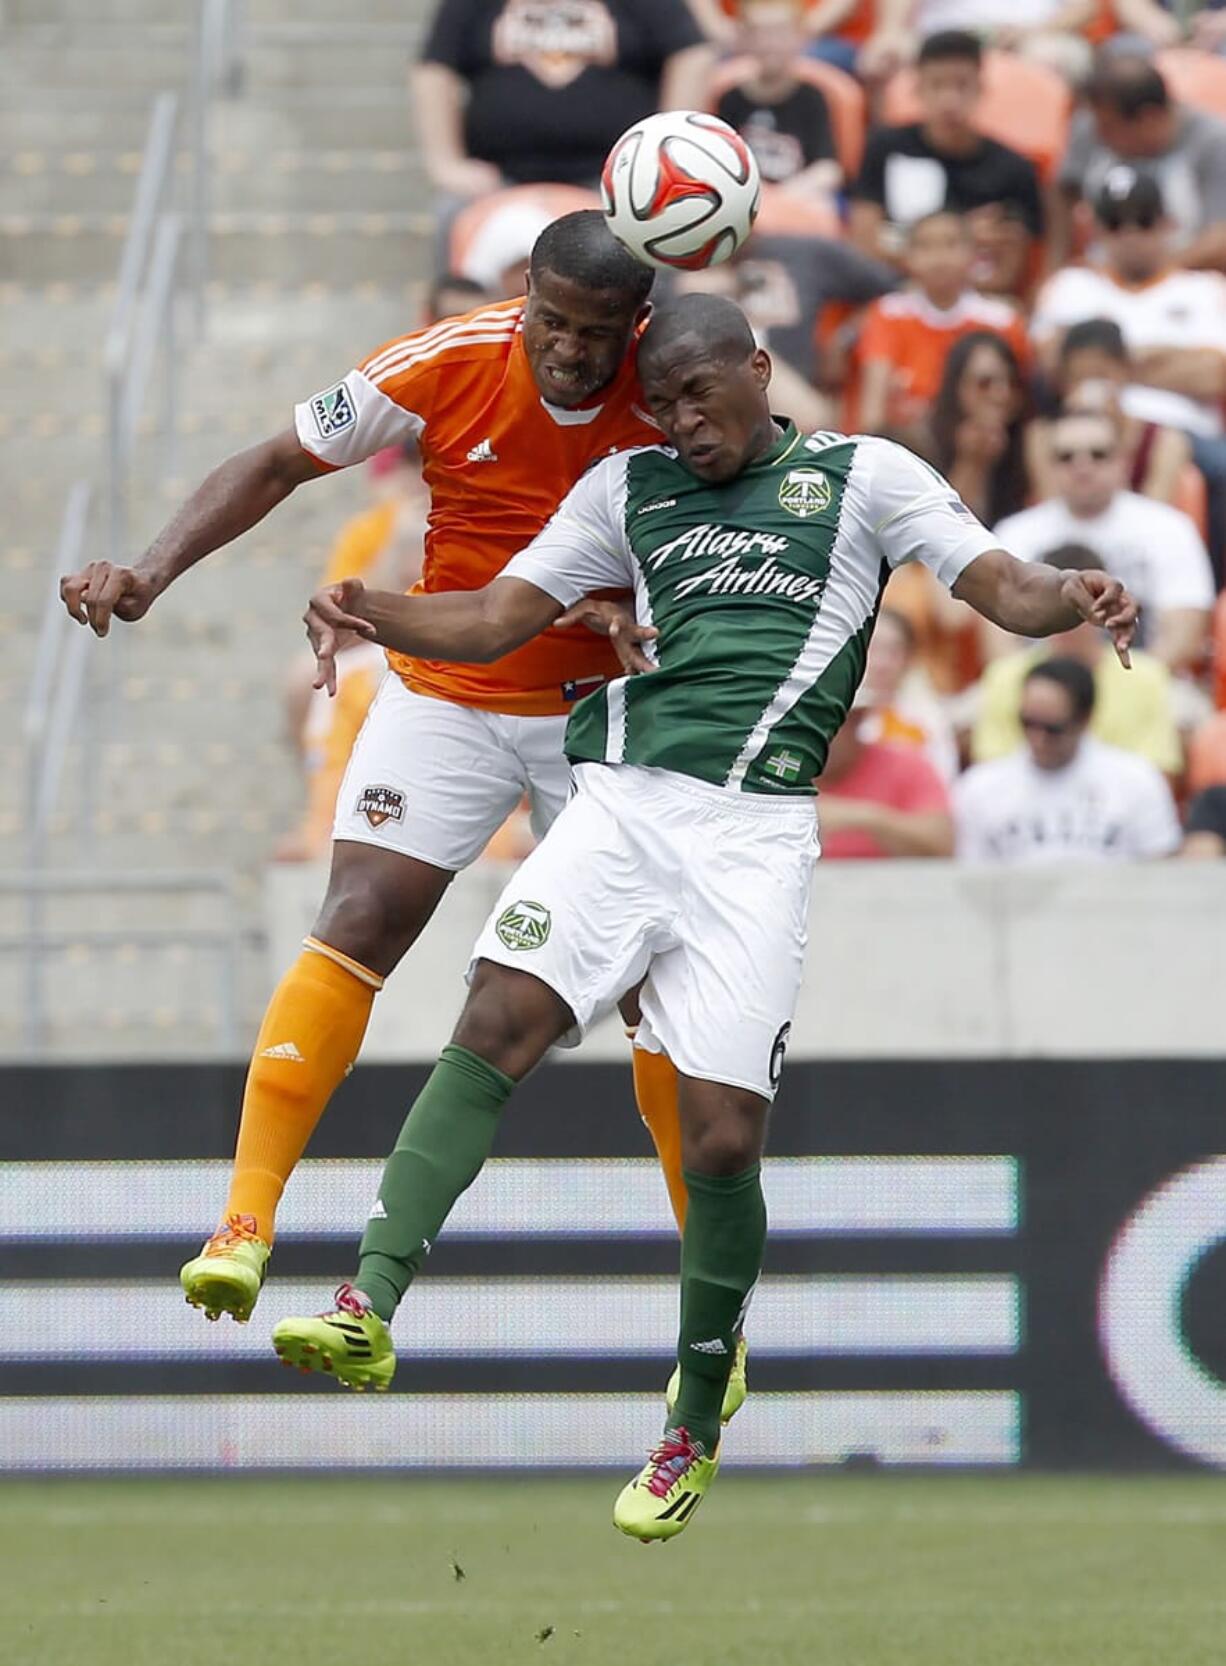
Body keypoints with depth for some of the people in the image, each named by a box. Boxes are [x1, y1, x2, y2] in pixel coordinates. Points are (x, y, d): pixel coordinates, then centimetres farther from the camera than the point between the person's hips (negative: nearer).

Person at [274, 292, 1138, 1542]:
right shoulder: (629, 489, 20)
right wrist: (373, 617, -1)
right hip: (624, 800, 3)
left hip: (757, 830, -3)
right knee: (495, 1022, -19)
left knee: (722, 1140, -6)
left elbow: (1001, 586, 3)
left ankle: (696, 1427, 12)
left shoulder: (864, 477, 10)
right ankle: (370, 1309, -24)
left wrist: (1073, 597, -20)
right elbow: (494, 619, 18)